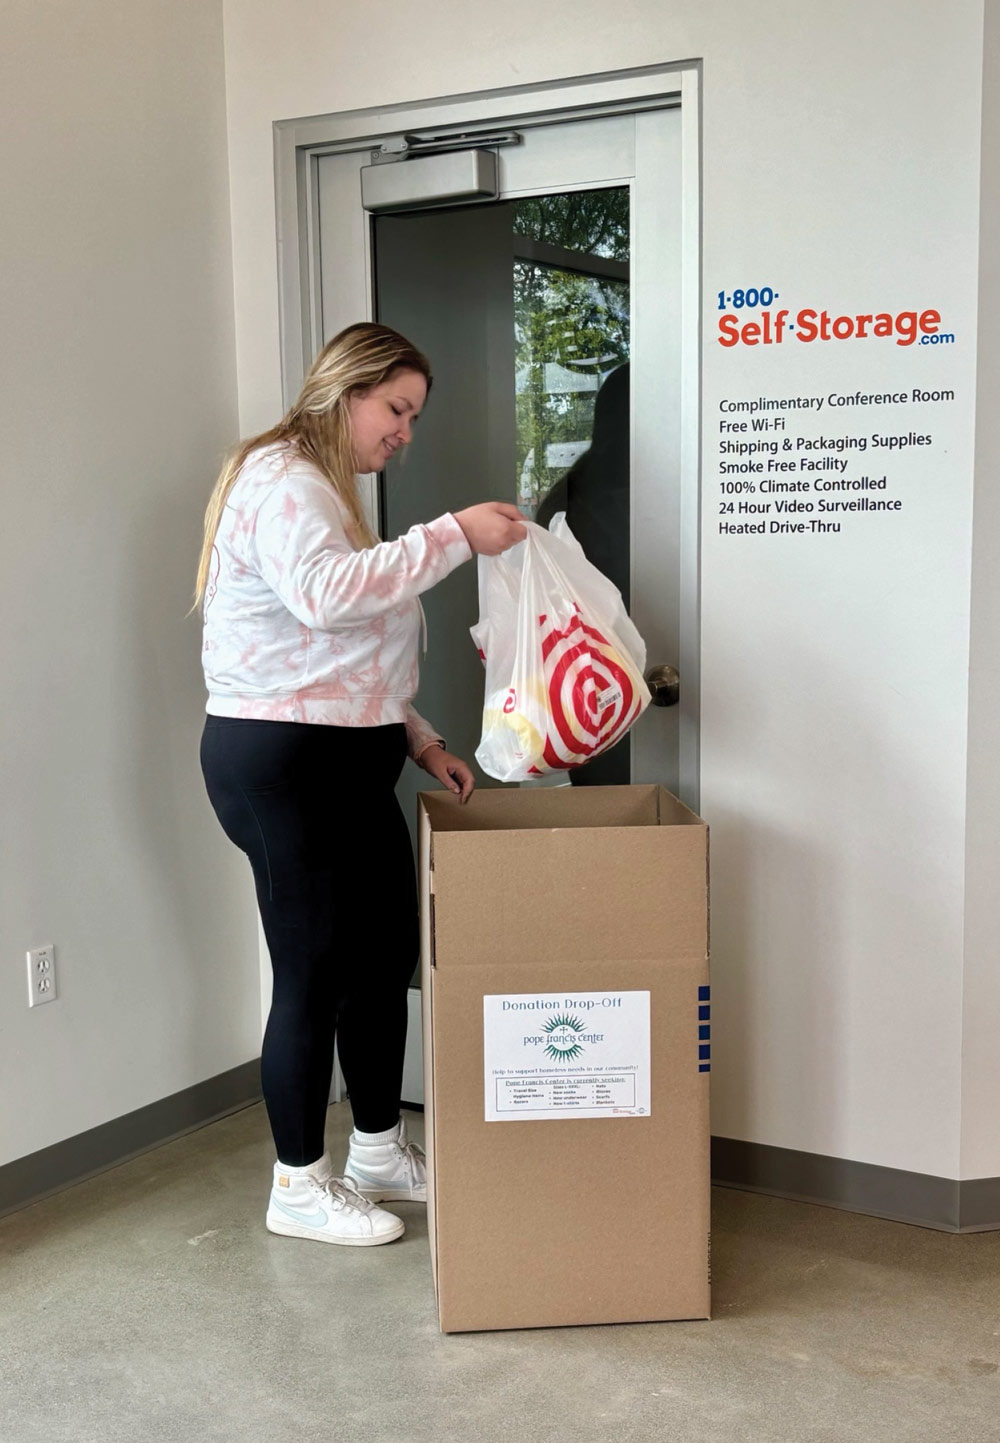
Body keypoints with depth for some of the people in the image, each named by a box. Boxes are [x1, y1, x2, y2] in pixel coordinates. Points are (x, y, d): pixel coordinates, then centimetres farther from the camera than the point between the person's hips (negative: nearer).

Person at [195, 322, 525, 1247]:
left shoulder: (329, 493, 22)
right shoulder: (280, 477, -11)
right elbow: (323, 591, -31)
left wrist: (419, 738, 15)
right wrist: (454, 536, -27)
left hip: (346, 763, 10)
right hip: (282, 761, -10)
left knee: (386, 957, 14)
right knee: (314, 974, -2)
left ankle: (380, 1152, 30)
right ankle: (300, 1188, 15)